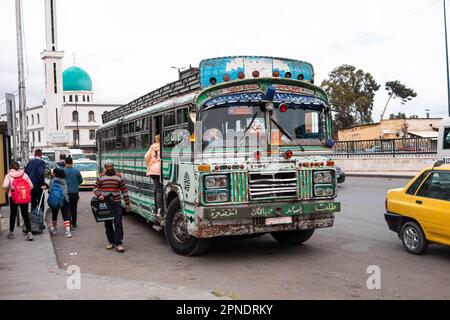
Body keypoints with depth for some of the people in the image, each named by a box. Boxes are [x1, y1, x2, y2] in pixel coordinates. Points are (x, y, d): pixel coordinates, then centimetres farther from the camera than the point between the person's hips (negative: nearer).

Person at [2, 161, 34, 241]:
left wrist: (7, 191, 5)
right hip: (24, 197, 1)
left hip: (13, 197, -1)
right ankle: (29, 233, -4)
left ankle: (11, 232, 24)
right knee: (25, 214, 5)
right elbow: (31, 186, 2)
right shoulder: (24, 174, 4)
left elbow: (5, 186, -15)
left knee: (13, 214, 14)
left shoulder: (8, 175, -2)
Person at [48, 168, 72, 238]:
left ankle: (53, 228, 36)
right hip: (63, 200, 1)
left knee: (54, 214, 20)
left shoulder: (52, 180, 0)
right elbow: (65, 191, 7)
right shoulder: (64, 181, 9)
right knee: (66, 215, -4)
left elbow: (49, 190, -3)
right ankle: (67, 231, -17)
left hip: (54, 200, -1)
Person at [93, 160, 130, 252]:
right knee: (108, 224, 9)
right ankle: (111, 242, 21)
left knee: (118, 223, -9)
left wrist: (127, 203, 4)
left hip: (116, 203, -2)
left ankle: (119, 243, -8)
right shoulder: (101, 177, 5)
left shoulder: (119, 176, 2)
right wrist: (99, 195, -12)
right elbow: (95, 187, 9)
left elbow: (124, 190, 5)